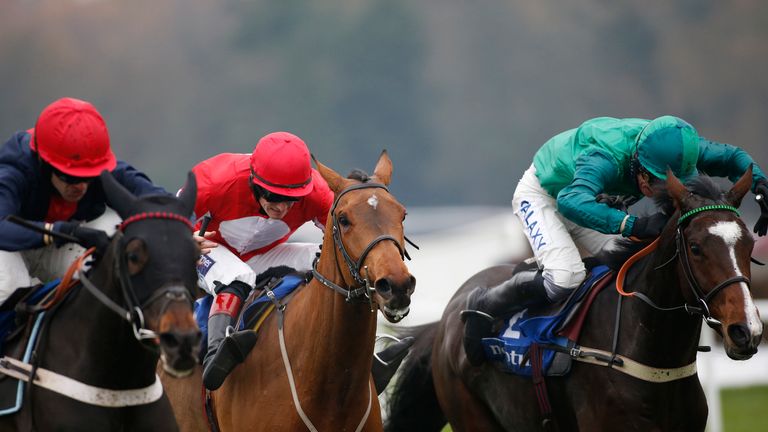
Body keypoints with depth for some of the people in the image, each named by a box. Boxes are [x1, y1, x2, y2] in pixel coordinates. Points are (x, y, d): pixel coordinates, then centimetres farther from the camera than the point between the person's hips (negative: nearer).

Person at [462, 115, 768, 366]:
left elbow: (731, 157, -10)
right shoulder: (608, 159, -44)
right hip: (539, 194, -7)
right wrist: (634, 225, -73)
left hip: (584, 198, 7)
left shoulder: (671, 148, -24)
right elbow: (572, 201, -62)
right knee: (565, 277, -28)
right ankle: (484, 306, -7)